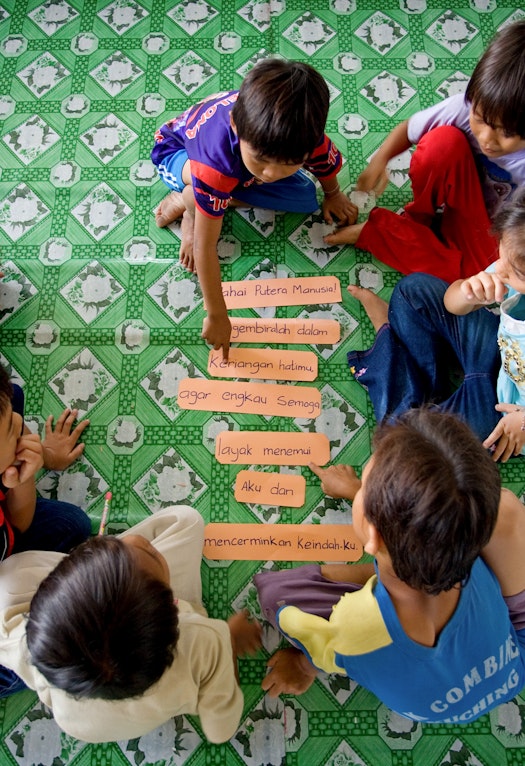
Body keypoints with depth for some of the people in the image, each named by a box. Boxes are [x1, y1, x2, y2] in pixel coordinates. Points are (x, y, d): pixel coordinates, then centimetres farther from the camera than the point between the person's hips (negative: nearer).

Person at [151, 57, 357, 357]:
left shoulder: (303, 134, -34)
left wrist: (333, 194, 12)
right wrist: (216, 316, -37)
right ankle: (191, 211, -5)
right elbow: (205, 247, -41)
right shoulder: (216, 163, -47)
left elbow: (328, 162, -8)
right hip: (178, 150, -5)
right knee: (208, 182, -42)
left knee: (306, 200, -12)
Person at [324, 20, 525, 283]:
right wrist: (378, 161, -24)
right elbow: (409, 128, -9)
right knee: (443, 140, -30)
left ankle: (371, 230, -15)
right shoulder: (466, 107, -25)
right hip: (452, 200, 0)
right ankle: (417, 221, -5)